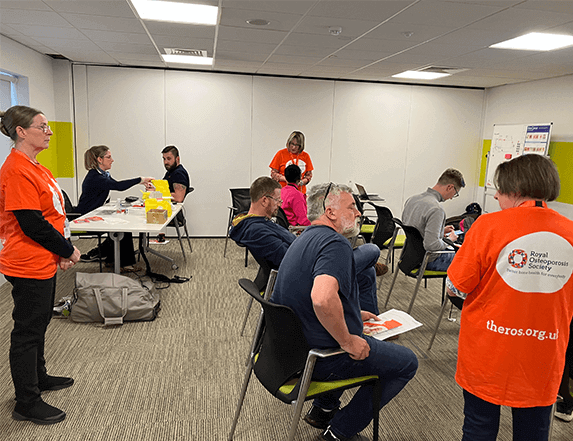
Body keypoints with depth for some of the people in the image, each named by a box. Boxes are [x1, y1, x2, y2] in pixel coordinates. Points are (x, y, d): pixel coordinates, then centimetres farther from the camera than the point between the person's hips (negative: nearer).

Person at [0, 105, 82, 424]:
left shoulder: (34, 167, 10)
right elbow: (32, 224, -24)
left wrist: (64, 251, 2)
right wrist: (69, 251, -12)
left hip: (45, 263, 10)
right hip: (28, 266, -10)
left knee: (39, 323, 22)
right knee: (28, 331, 4)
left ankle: (38, 377, 41)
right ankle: (27, 403, 20)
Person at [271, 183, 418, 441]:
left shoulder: (305, 239, 11)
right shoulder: (335, 243, -21)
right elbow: (323, 298, -40)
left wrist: (353, 315, 18)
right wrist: (347, 341, -24)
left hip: (292, 347, 10)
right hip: (320, 357, -9)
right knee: (406, 362, 5)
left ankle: (323, 409, 31)